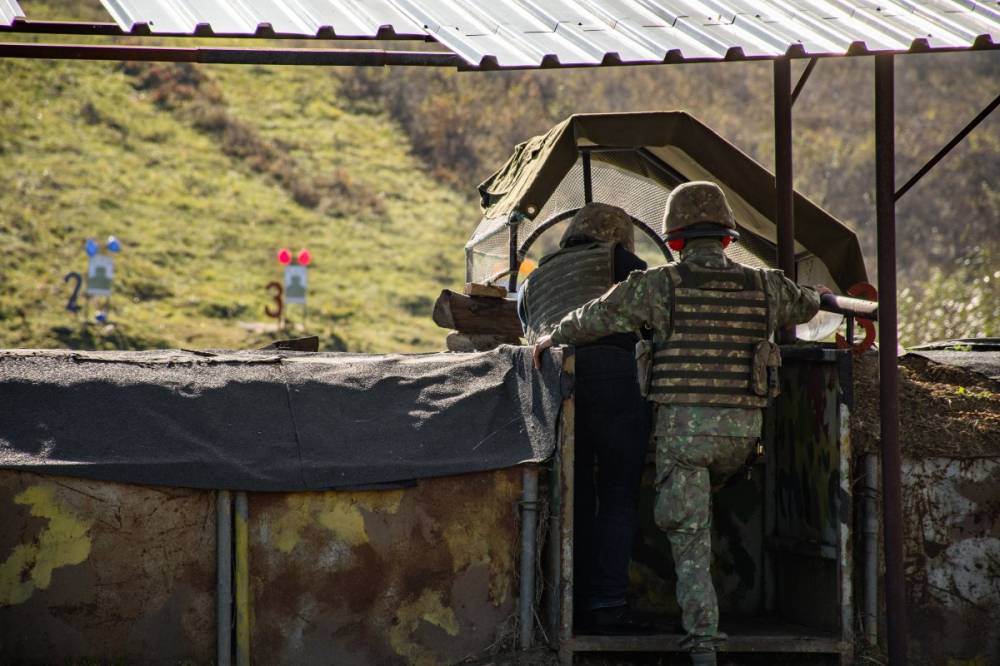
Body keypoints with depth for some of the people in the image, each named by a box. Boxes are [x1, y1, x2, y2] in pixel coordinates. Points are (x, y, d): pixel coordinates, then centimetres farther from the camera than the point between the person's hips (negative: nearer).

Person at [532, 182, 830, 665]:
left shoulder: (658, 285, -4)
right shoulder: (762, 287, 6)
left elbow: (593, 320, 5)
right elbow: (803, 306, 29)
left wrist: (550, 339, 25)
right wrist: (817, 296, 54)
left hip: (683, 423, -3)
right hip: (743, 427, 3)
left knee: (689, 533, 1)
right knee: (699, 498, 29)